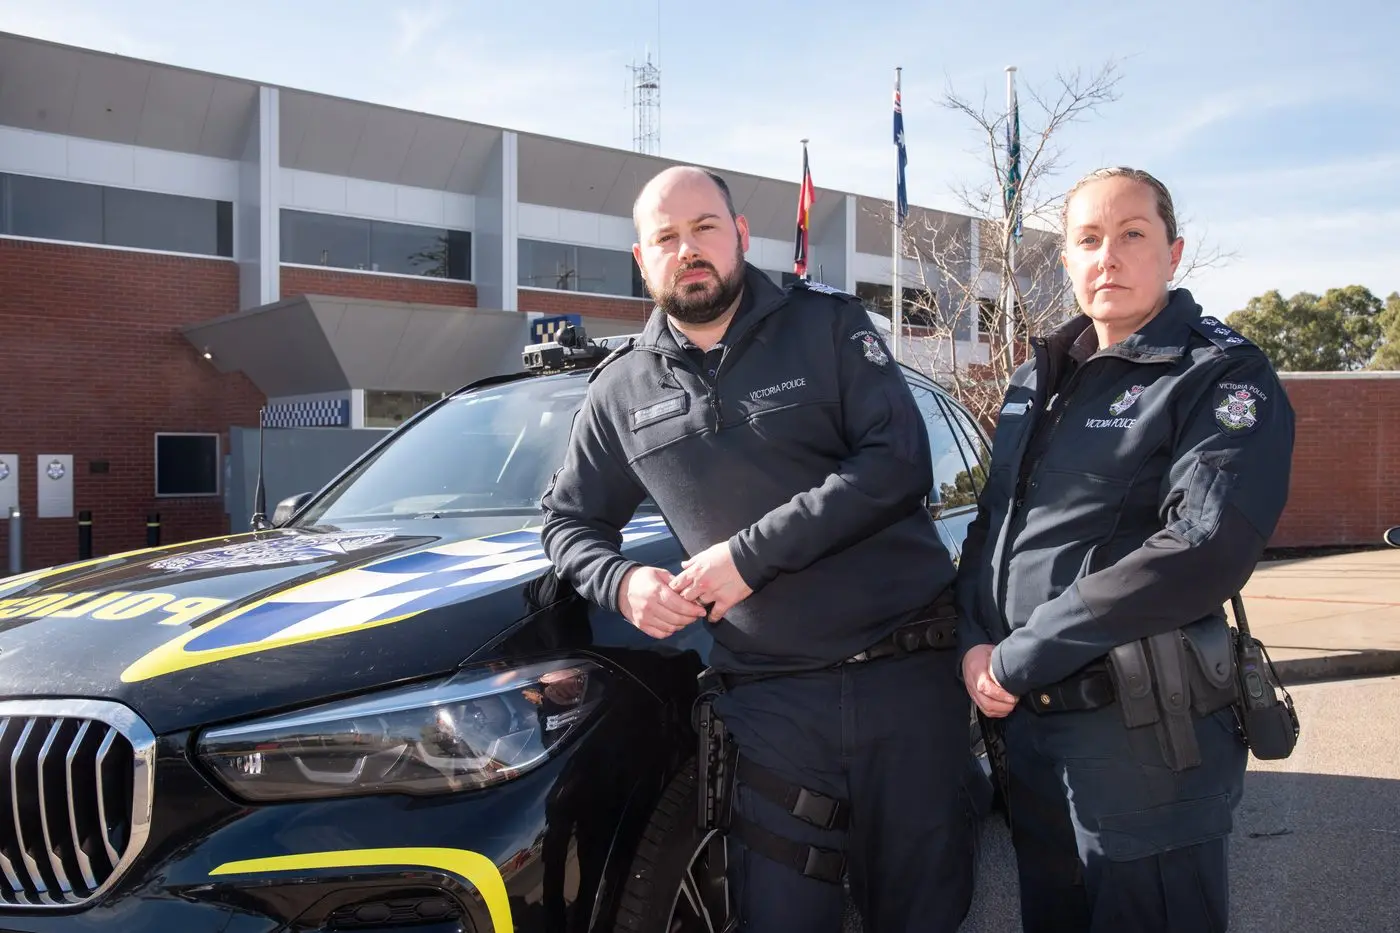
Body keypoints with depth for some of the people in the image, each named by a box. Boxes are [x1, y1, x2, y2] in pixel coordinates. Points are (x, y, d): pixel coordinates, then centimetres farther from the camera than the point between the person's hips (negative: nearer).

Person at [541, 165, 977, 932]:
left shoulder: (827, 325, 0)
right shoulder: (622, 390, 8)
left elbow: (900, 463, -11)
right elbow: (568, 520, 17)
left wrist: (752, 554, -15)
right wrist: (620, 582, -6)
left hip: (907, 673, -1)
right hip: (769, 697, 2)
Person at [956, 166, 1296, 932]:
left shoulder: (1222, 378, -9)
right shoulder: (1038, 379, 13)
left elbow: (1205, 549, -23)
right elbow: (992, 521, 15)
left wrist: (1022, 657, -20)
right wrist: (974, 641, -5)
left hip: (1143, 729, -6)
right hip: (1025, 722, 7)